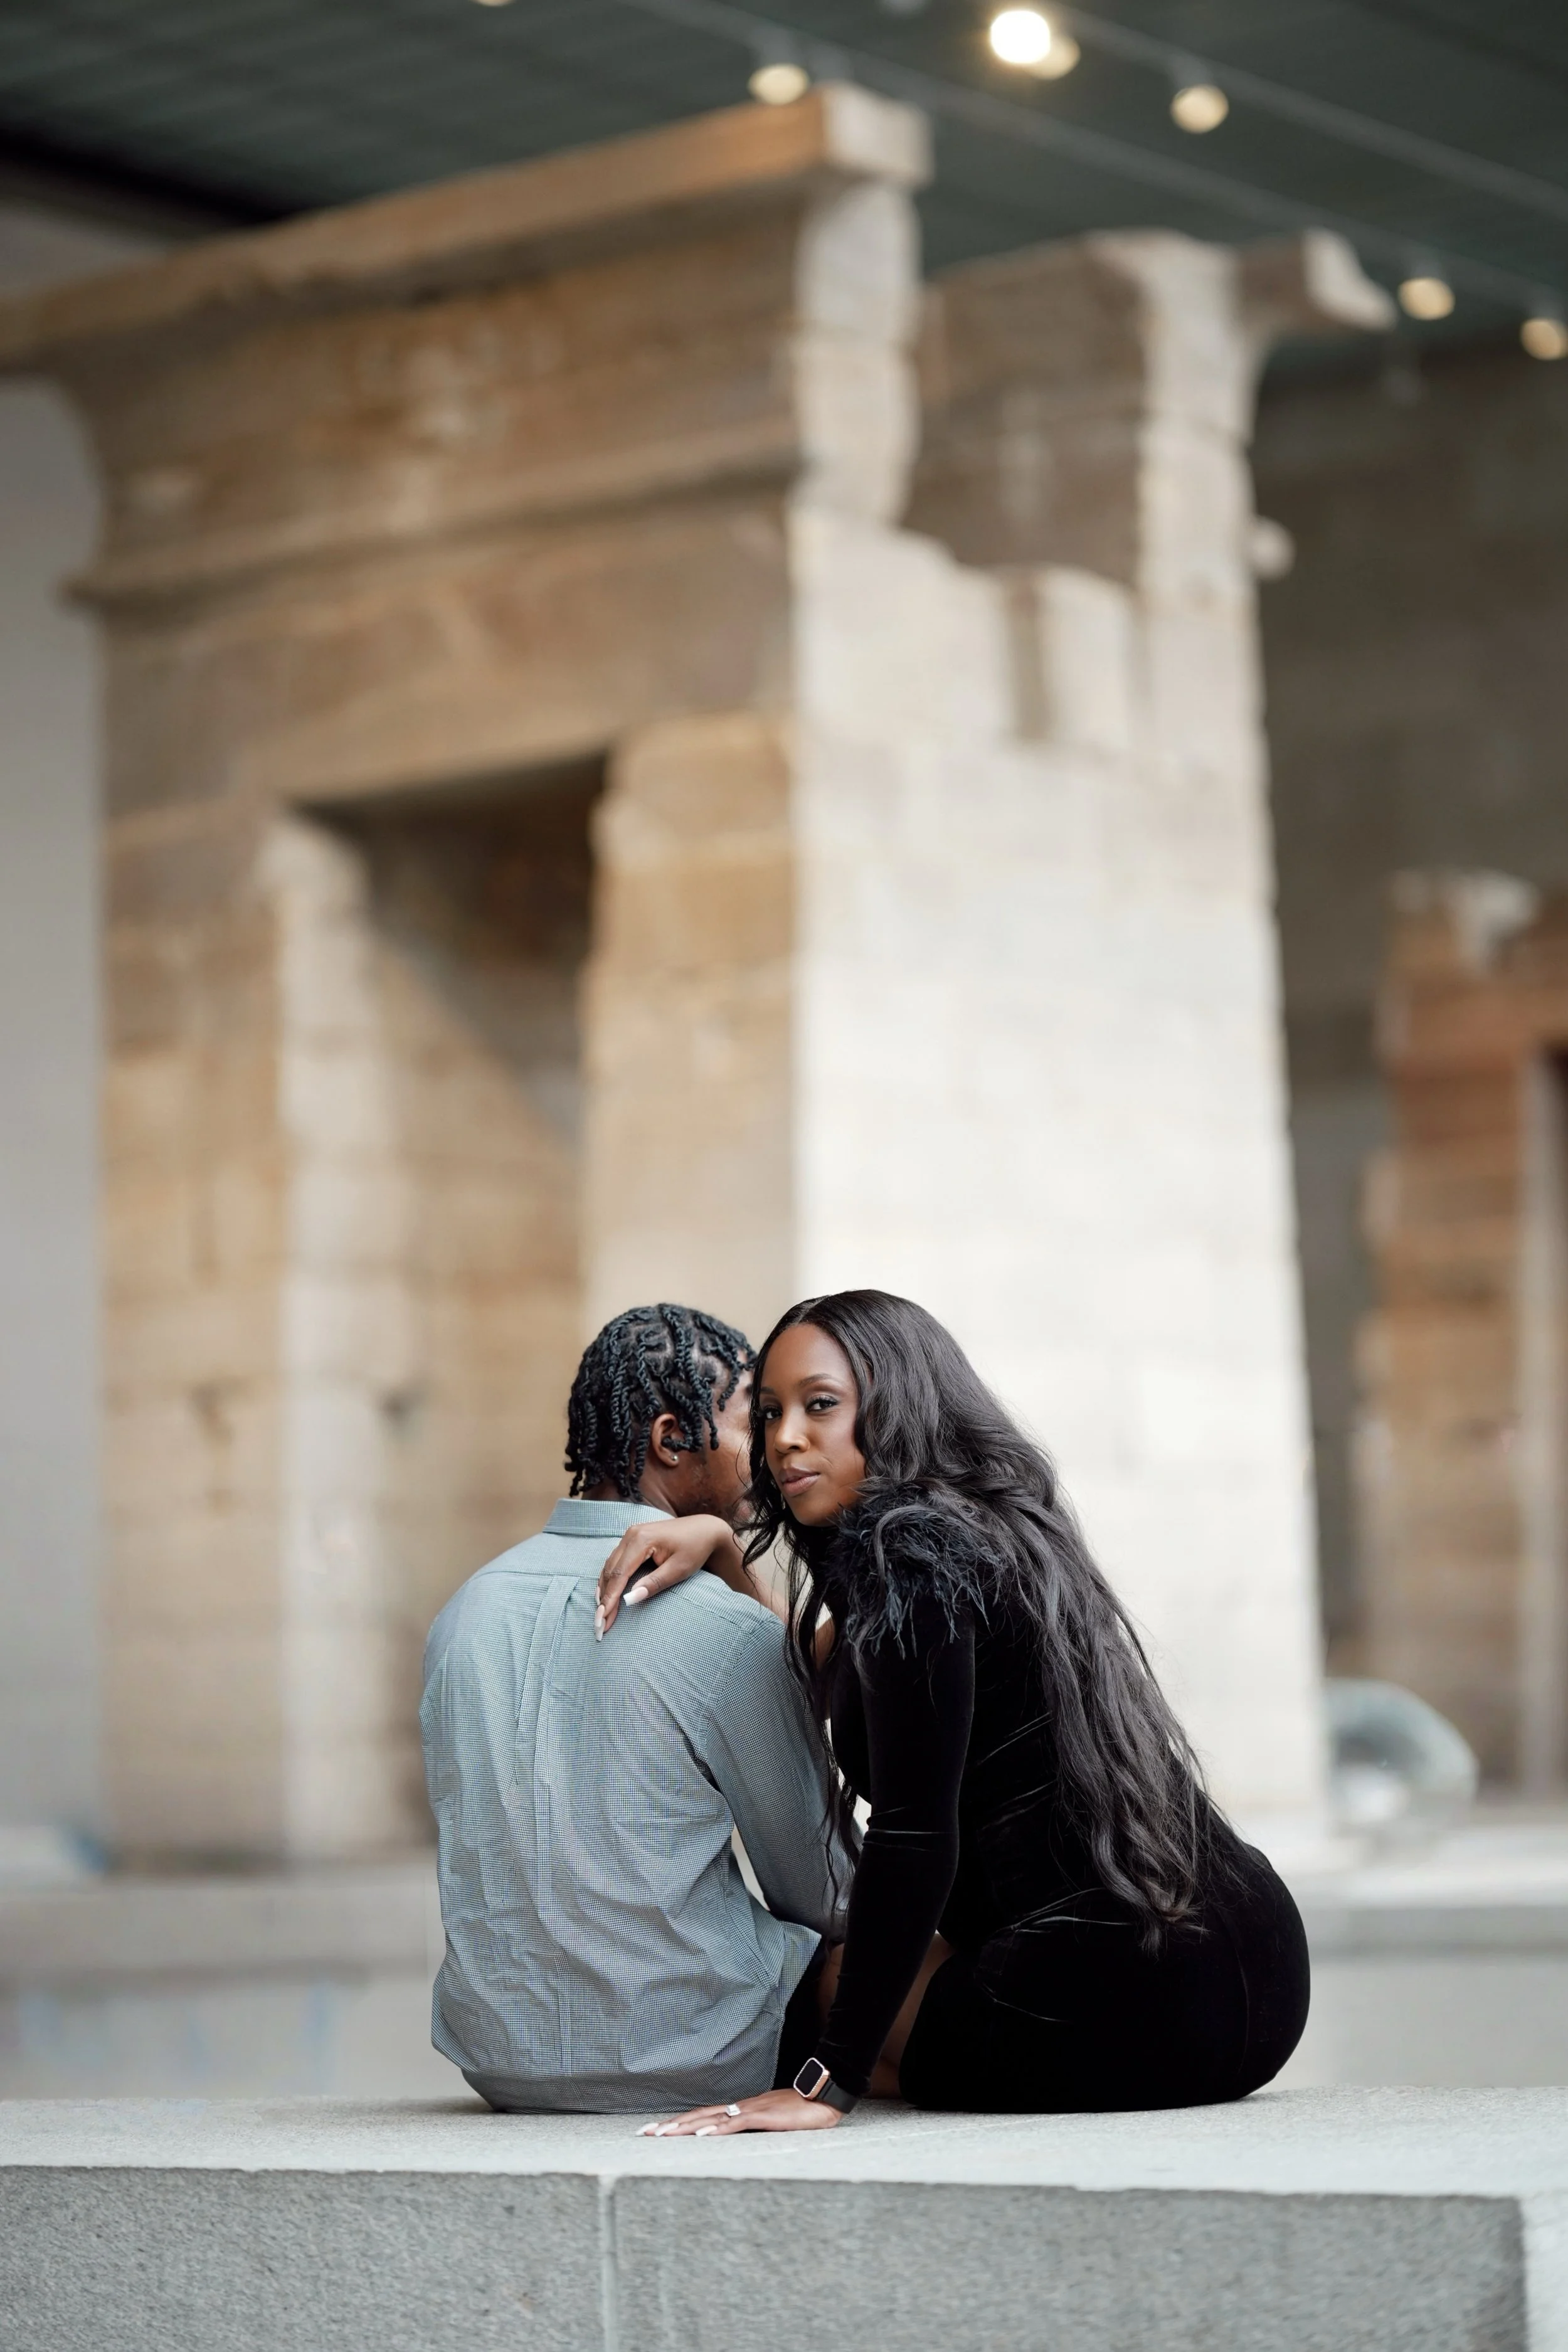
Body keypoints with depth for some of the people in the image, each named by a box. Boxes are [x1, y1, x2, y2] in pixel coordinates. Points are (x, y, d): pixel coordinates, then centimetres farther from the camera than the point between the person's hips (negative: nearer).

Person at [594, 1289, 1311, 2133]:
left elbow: (912, 1838, -18)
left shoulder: (911, 1556, -11)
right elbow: (802, 1684, 32)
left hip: (1132, 1995, -9)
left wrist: (828, 2083, -17)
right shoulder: (990, 1527, 19)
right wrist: (720, 1547, 19)